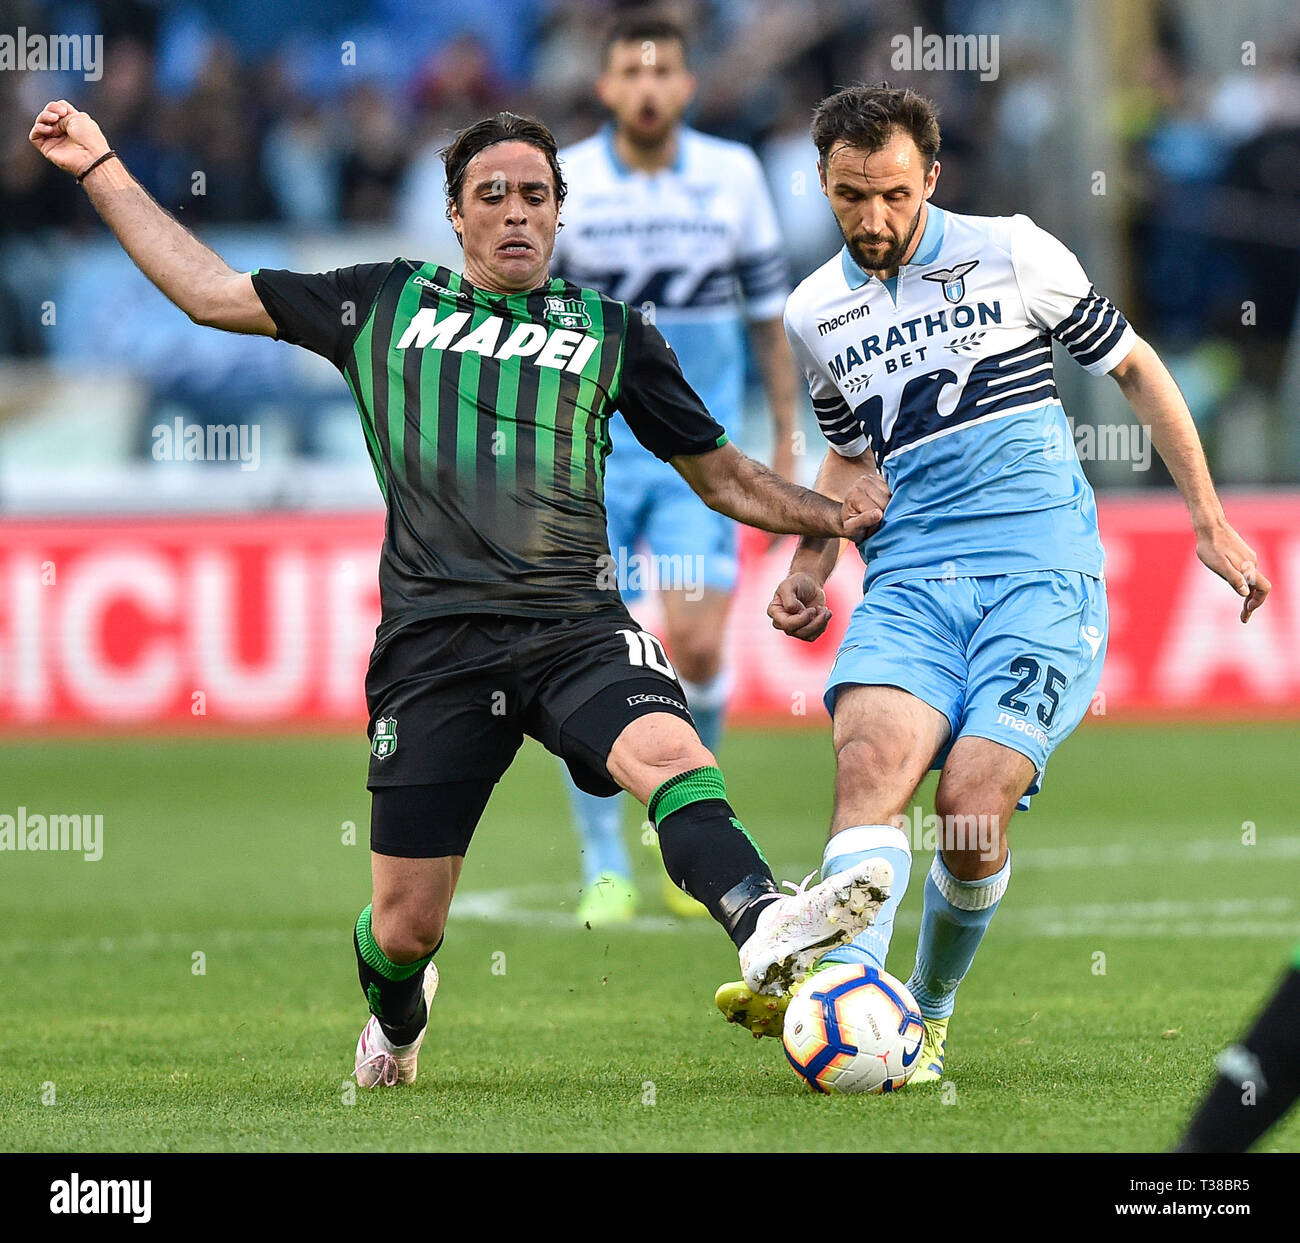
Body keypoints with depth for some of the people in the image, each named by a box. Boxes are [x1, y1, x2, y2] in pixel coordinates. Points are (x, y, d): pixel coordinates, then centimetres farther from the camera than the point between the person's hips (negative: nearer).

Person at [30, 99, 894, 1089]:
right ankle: (395, 1018, 37)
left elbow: (722, 475, 22)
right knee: (405, 925, 2)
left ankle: (766, 929, -55)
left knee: (668, 748, -34)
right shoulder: (385, 304, 16)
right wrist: (102, 170, 21)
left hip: (575, 627, 0)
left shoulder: (612, 333, 16)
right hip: (433, 644, 0)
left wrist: (838, 515, 8)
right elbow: (210, 292, 21)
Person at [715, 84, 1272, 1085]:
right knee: (871, 759, -27)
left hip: (1039, 570, -3)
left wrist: (1211, 522, 11)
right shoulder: (815, 315, 14)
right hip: (910, 580, 3)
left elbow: (1134, 366, 12)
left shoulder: (1011, 254, 2)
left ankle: (929, 1012, 4)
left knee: (973, 801, -20)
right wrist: (810, 571, 15)